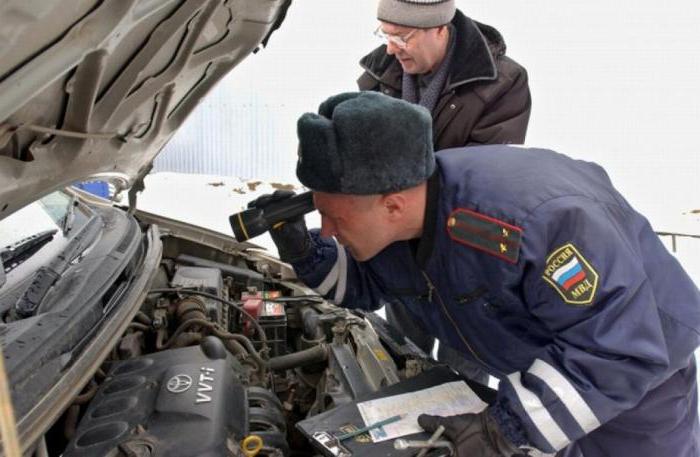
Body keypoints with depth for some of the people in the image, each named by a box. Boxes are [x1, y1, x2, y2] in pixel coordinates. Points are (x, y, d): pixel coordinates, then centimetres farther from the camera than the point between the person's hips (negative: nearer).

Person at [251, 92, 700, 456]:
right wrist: (303, 250, -19)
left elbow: (623, 351, -39)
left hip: (637, 369, -5)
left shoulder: (536, 220, -45)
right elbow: (363, 285, 1)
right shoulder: (387, 225, -19)